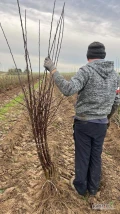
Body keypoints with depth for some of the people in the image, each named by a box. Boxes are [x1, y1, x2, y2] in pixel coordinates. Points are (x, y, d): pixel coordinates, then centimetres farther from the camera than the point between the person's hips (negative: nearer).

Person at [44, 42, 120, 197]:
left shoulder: (86, 71, -16)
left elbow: (68, 90, -32)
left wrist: (53, 70, -24)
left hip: (83, 123, -4)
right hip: (100, 124, 5)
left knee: (82, 156, 13)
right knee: (96, 156, 19)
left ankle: (80, 187, 32)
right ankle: (93, 187, 35)